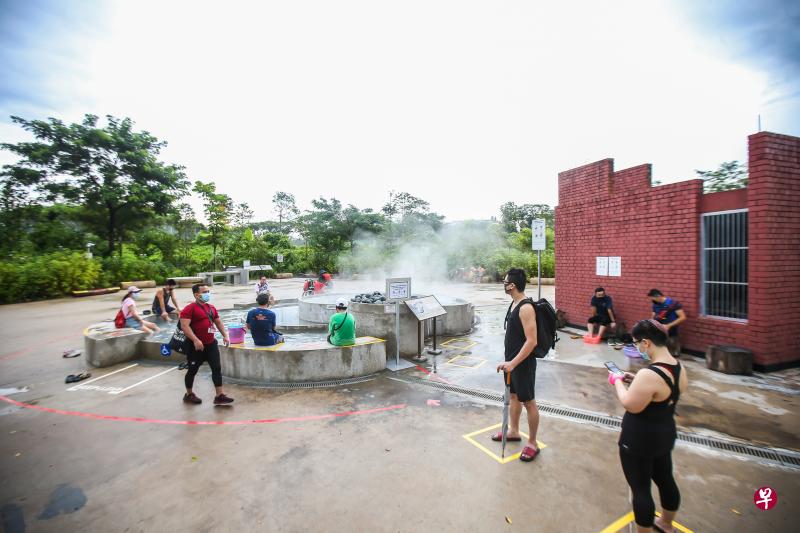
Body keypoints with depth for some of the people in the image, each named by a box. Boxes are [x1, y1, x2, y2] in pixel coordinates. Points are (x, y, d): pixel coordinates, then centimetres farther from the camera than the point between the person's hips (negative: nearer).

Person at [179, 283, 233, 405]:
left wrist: (225, 335, 8)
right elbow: (184, 325, -22)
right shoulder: (190, 308, -12)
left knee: (217, 368, 2)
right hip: (196, 346, -6)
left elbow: (218, 322, 19)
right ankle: (189, 394, 32)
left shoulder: (211, 307, 11)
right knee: (193, 370, 11)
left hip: (211, 344, 6)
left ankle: (219, 396, 6)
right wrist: (195, 340, -31)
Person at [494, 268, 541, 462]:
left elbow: (531, 341, -27)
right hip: (511, 360, 9)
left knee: (528, 402, 6)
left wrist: (514, 363, -26)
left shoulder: (526, 308, -24)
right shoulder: (514, 303, 5)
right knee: (514, 396, 22)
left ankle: (532, 443, 23)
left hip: (523, 363, -9)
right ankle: (513, 431, 40)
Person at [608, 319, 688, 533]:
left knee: (640, 489, 11)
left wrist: (617, 382, -9)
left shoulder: (649, 374, -33)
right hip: (665, 434, 9)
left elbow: (630, 405, -22)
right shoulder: (679, 367, -5)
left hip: (639, 440, -9)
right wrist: (636, 380, 7)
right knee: (665, 480, 28)